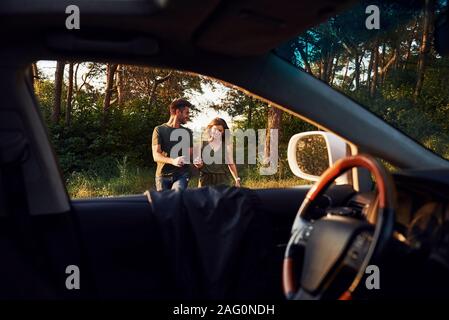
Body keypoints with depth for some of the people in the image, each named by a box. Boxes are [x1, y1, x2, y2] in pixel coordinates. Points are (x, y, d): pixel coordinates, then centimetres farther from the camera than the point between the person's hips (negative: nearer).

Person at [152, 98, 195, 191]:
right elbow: (156, 156, -8)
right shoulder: (159, 130, 1)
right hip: (163, 175, -1)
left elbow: (190, 154, 14)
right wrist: (172, 161, -27)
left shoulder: (187, 132, 12)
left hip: (182, 174, 1)